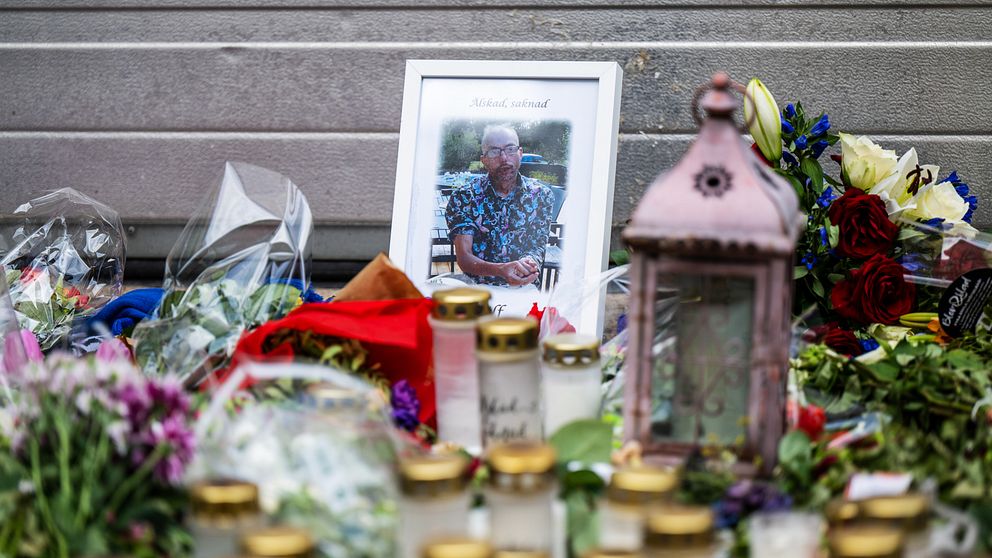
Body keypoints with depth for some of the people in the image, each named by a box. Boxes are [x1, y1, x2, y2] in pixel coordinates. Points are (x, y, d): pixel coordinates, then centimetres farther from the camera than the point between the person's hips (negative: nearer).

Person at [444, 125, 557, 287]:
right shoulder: (463, 197, 0)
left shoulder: (541, 195, 8)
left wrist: (528, 262, -24)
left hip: (525, 290, 1)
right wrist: (501, 270, -28)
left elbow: (538, 246, 4)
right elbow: (463, 258, -8)